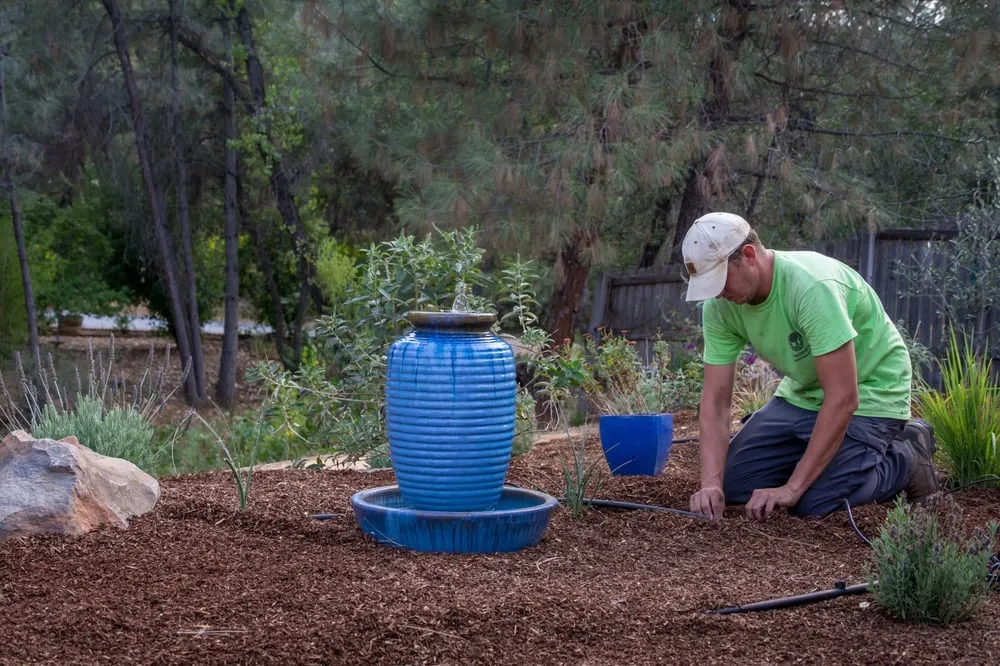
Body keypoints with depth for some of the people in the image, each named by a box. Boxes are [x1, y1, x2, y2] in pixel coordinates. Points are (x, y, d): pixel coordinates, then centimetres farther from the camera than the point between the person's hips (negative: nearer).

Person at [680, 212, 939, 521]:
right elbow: (716, 401, -12)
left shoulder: (811, 286, -36)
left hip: (868, 392, -7)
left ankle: (907, 459, 6)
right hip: (802, 392, 7)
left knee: (814, 503, -20)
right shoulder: (719, 305, -13)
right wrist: (711, 483, -28)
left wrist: (792, 488, -35)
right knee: (733, 485, 0)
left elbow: (842, 398, -36)